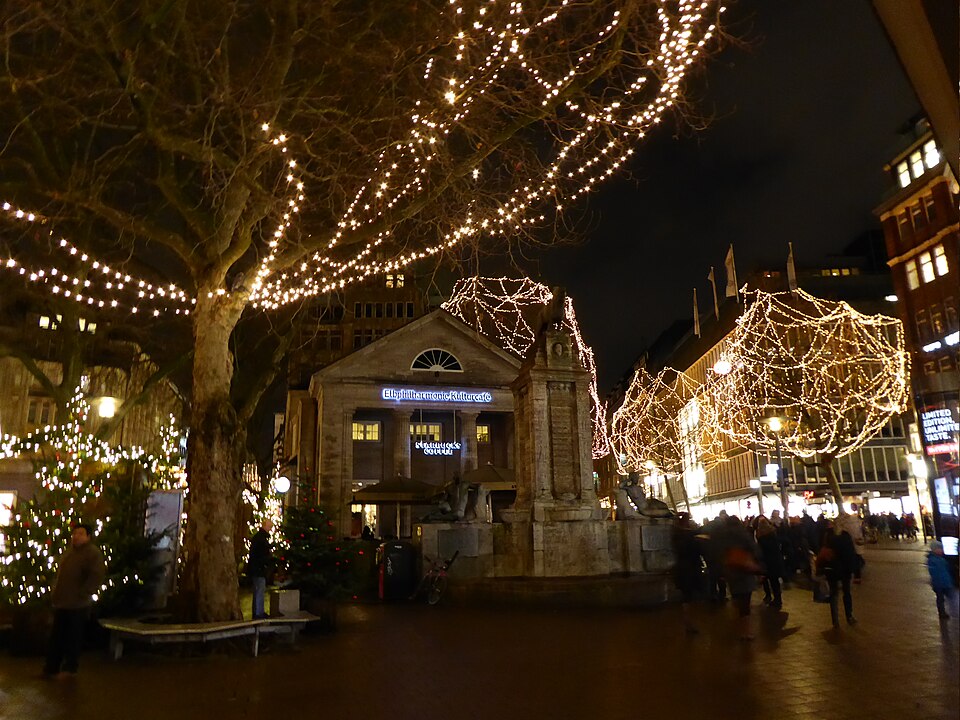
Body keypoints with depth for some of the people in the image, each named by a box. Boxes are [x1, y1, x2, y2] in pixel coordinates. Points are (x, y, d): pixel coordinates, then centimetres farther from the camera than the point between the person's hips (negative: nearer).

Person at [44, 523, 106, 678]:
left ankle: (69, 668, 20)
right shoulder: (68, 551, 13)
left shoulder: (93, 553, -13)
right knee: (56, 637, 14)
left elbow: (97, 577, -21)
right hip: (61, 602, 7)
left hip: (78, 605, -7)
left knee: (73, 638, 6)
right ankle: (51, 667, 24)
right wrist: (55, 593, 15)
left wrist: (81, 594, -21)